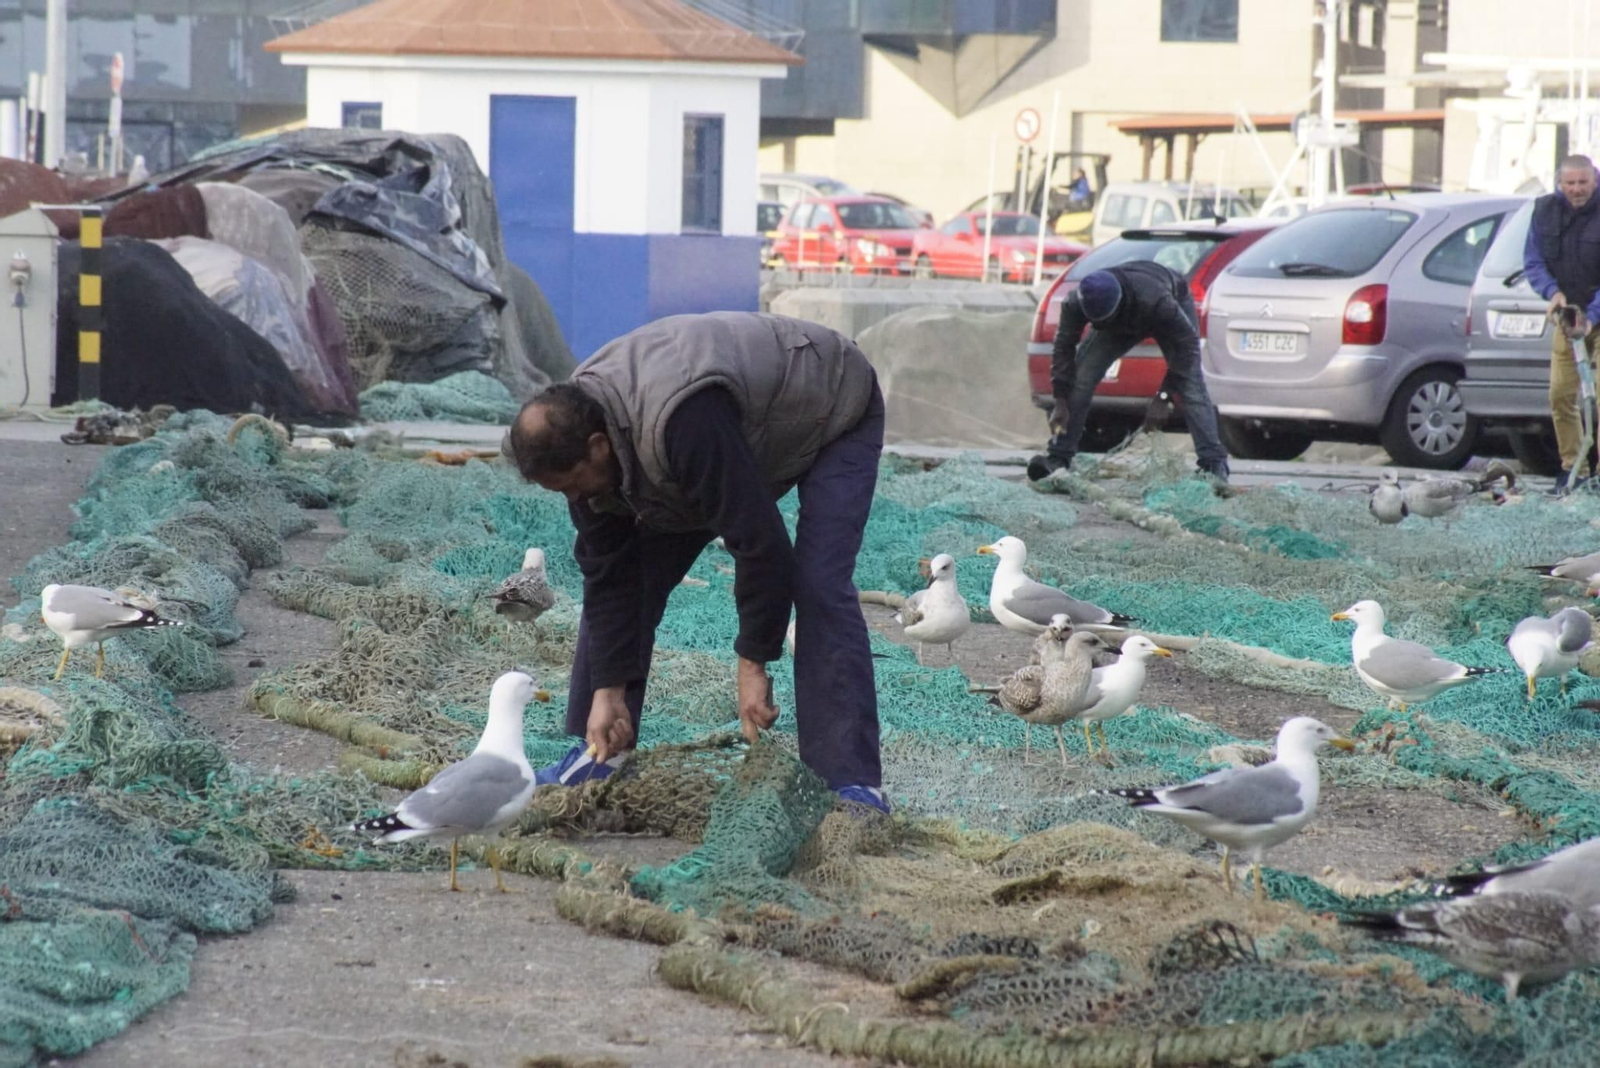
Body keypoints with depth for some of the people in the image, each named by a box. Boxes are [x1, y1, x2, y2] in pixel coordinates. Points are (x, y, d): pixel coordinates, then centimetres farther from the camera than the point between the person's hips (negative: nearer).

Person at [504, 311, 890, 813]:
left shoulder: (684, 423, -45)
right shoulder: (571, 433, -19)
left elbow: (759, 543, -40)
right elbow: (607, 573, -12)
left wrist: (754, 667, -33)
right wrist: (608, 691, -14)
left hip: (832, 416, -8)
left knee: (819, 586, -25)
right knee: (626, 572, -1)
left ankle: (852, 783, -24)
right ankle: (601, 752, 9)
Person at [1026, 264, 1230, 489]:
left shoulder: (1157, 301, -46)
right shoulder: (1075, 304, -36)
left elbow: (1187, 344, -33)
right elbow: (1063, 348, -21)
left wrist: (1165, 396, -32)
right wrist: (1061, 402, -25)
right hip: (1122, 323, 4)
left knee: (1191, 387, -21)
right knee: (1080, 377, -13)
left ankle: (1214, 466, -23)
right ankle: (1058, 456, -6)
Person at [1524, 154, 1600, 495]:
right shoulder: (1544, 211, 0)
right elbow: (1532, 262, 4)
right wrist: (1552, 291, -14)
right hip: (1567, 314, 5)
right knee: (1561, 394, 2)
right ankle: (1571, 467, 12)